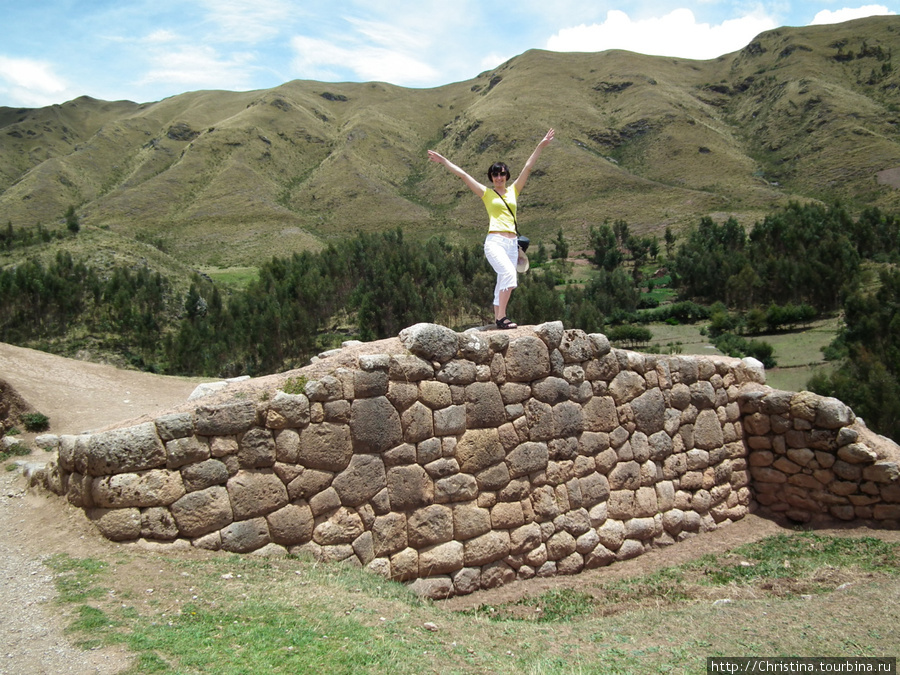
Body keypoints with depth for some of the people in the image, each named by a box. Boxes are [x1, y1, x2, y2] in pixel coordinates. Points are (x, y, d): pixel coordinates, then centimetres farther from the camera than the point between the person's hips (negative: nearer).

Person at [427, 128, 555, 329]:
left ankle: (497, 318, 12)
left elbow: (527, 168, 17)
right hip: (495, 241, -5)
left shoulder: (513, 191, 17)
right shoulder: (487, 193, 8)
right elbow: (462, 175, 8)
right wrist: (443, 160, 9)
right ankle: (502, 316, -24)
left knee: (503, 283, 7)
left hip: (512, 243, 5)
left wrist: (540, 146, 18)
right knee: (509, 273, -25)